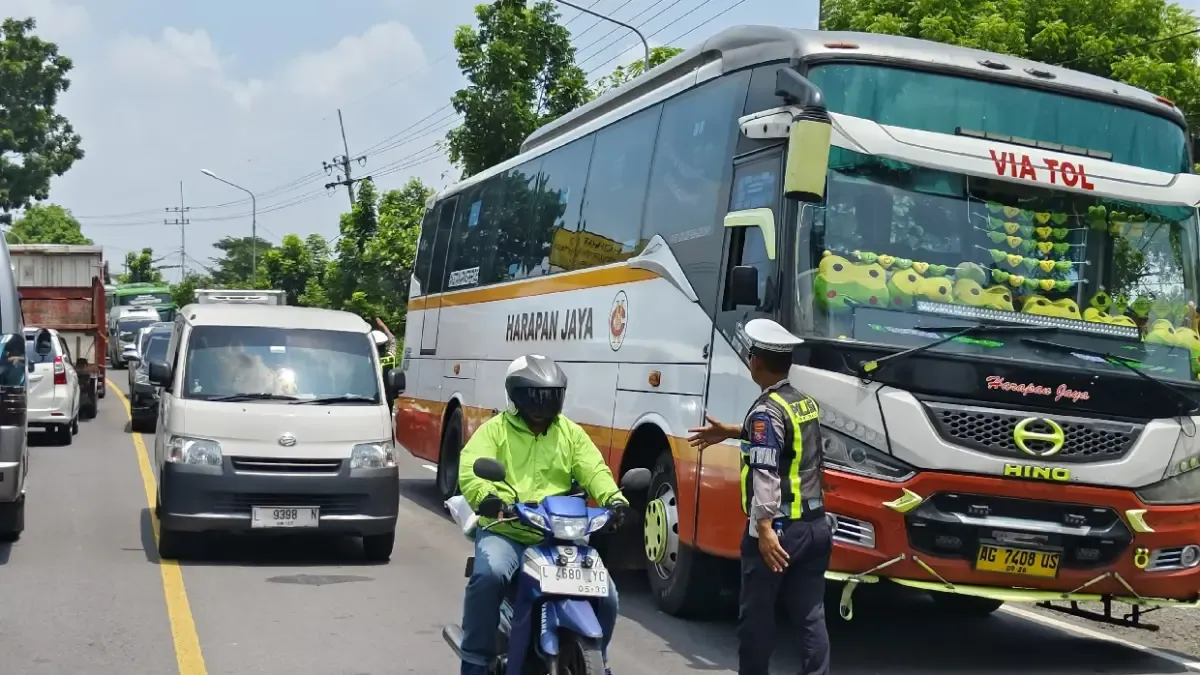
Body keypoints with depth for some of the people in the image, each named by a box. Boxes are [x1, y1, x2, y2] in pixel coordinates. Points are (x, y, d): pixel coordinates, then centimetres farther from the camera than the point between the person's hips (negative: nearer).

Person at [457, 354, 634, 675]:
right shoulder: (495, 430, 3)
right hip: (504, 532, -3)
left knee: (605, 594, -8)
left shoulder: (571, 433, 14)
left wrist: (613, 499, -20)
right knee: (489, 575, -34)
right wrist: (486, 496, -34)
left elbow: (594, 471, 2)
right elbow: (470, 471, -11)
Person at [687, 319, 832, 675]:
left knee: (756, 616, 5)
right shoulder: (806, 402, 12)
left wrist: (765, 529, -27)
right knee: (811, 616, 9)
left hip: (780, 529, -8)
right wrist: (731, 432, 37)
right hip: (816, 525, 8)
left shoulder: (766, 409, -14)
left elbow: (766, 474, -22)